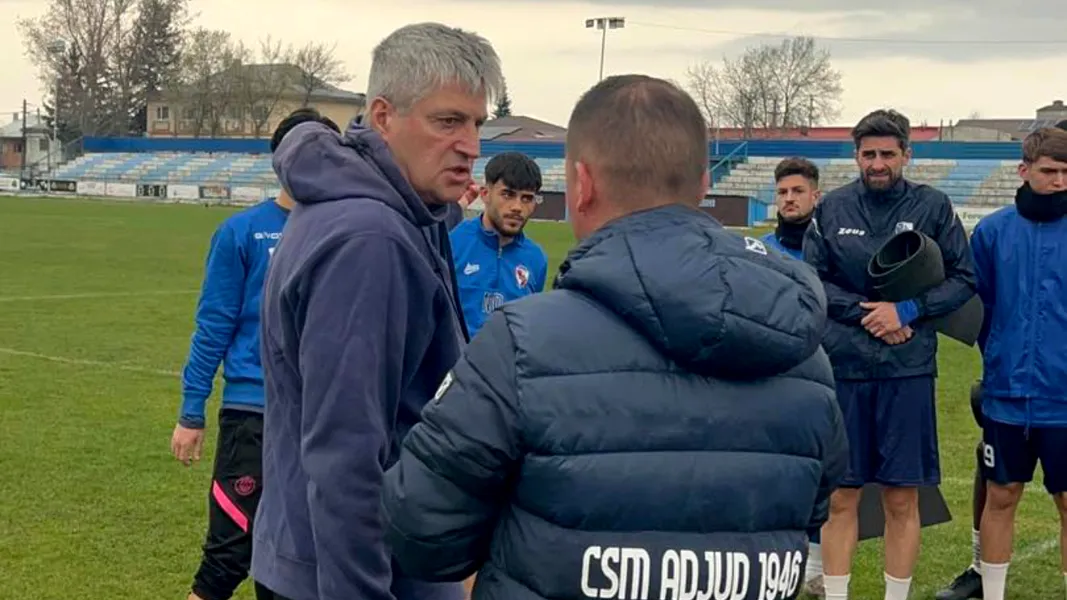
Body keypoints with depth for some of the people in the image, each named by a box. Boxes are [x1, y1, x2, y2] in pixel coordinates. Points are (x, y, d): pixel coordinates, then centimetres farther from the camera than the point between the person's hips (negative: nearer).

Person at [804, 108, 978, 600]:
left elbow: (963, 279, 3)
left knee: (902, 499, 6)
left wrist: (906, 311, -11)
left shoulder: (933, 207, 2)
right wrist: (865, 313, -10)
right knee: (842, 496, 5)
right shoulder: (832, 209, 4)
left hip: (908, 371, 0)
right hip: (842, 367, 0)